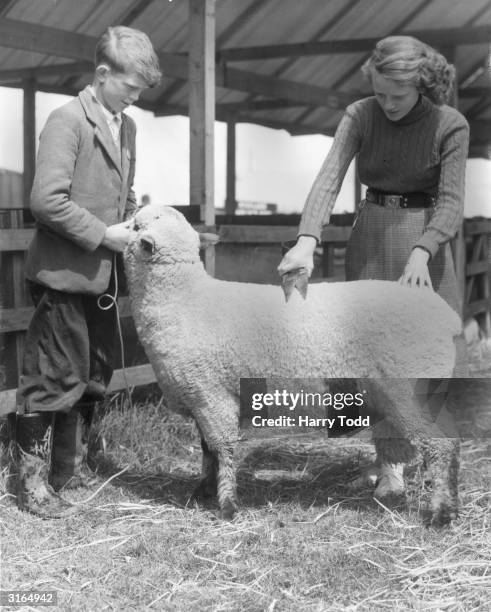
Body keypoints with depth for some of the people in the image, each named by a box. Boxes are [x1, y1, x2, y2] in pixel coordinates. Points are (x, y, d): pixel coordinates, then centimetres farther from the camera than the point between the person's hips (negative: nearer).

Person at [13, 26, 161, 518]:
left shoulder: (126, 127, 12)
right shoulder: (67, 121, -14)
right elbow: (46, 199, -22)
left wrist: (134, 227, 4)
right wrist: (102, 235, -18)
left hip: (102, 275, 8)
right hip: (65, 273, -8)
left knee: (95, 375, 15)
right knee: (55, 378, -1)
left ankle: (71, 466, 31)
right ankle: (32, 483, 11)